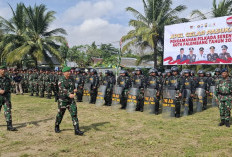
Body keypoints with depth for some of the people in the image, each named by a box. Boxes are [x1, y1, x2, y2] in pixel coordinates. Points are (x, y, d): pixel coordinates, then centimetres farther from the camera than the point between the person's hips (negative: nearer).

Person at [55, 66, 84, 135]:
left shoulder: (71, 79, 8)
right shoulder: (61, 80, -11)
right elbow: (62, 89, -27)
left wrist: (74, 90, -3)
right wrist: (69, 94, -43)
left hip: (71, 99, 5)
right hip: (63, 100, -5)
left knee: (74, 114, -5)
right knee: (60, 114, 11)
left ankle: (77, 130, -5)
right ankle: (56, 127, 35)